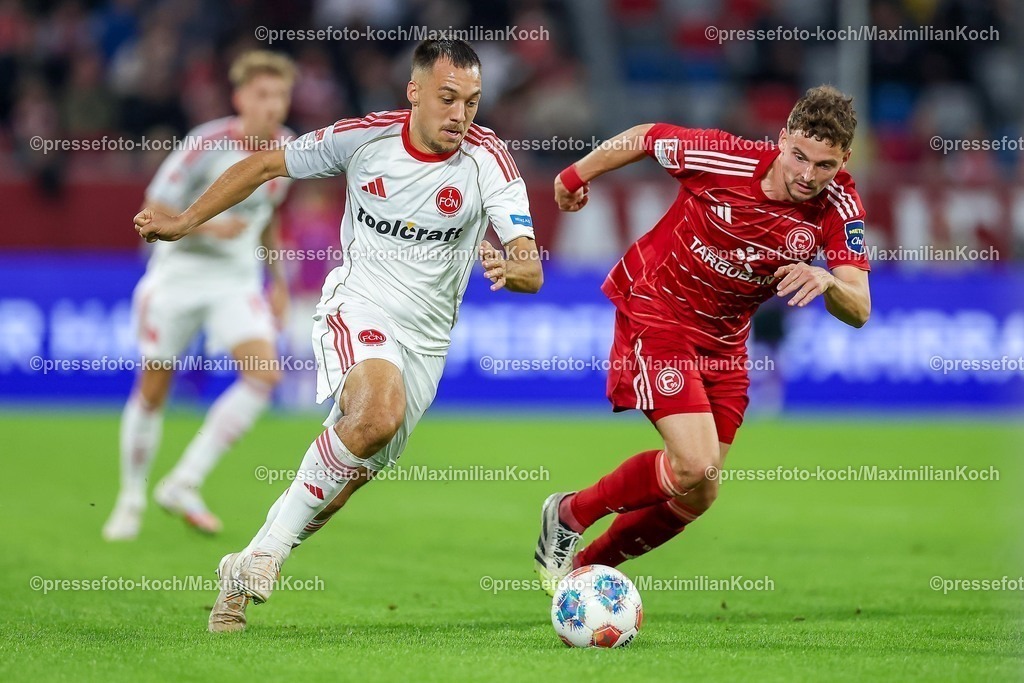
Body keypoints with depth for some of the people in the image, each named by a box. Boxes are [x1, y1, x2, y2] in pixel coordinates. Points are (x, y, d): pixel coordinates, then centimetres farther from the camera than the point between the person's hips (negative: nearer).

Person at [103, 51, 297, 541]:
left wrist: (279, 278, 17)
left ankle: (184, 483, -11)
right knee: (153, 389, 2)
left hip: (238, 282, 4)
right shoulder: (207, 144, -16)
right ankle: (131, 499, 22)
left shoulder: (287, 147, 1)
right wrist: (207, 226, -27)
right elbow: (153, 212, -12)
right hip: (179, 275, -4)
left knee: (264, 373, -18)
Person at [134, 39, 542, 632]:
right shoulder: (365, 137, -9)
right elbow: (265, 165, 7)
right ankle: (268, 552, -20)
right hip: (357, 308, -2)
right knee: (379, 412, -33)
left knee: (354, 471, 3)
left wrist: (508, 269, -42)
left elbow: (533, 270, -18)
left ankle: (250, 569, 24)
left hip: (425, 339, 3)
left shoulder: (488, 159, -11)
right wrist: (186, 222, 7)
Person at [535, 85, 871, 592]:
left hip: (724, 339, 5)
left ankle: (583, 567, 31)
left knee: (697, 496, 9)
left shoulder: (838, 208, -16)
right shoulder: (725, 158, -25)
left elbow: (858, 311, -22)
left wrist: (827, 281, -44)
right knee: (695, 467, -21)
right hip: (654, 309, -5)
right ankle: (567, 516, 1)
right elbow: (643, 138, -7)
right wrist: (577, 175, 8)